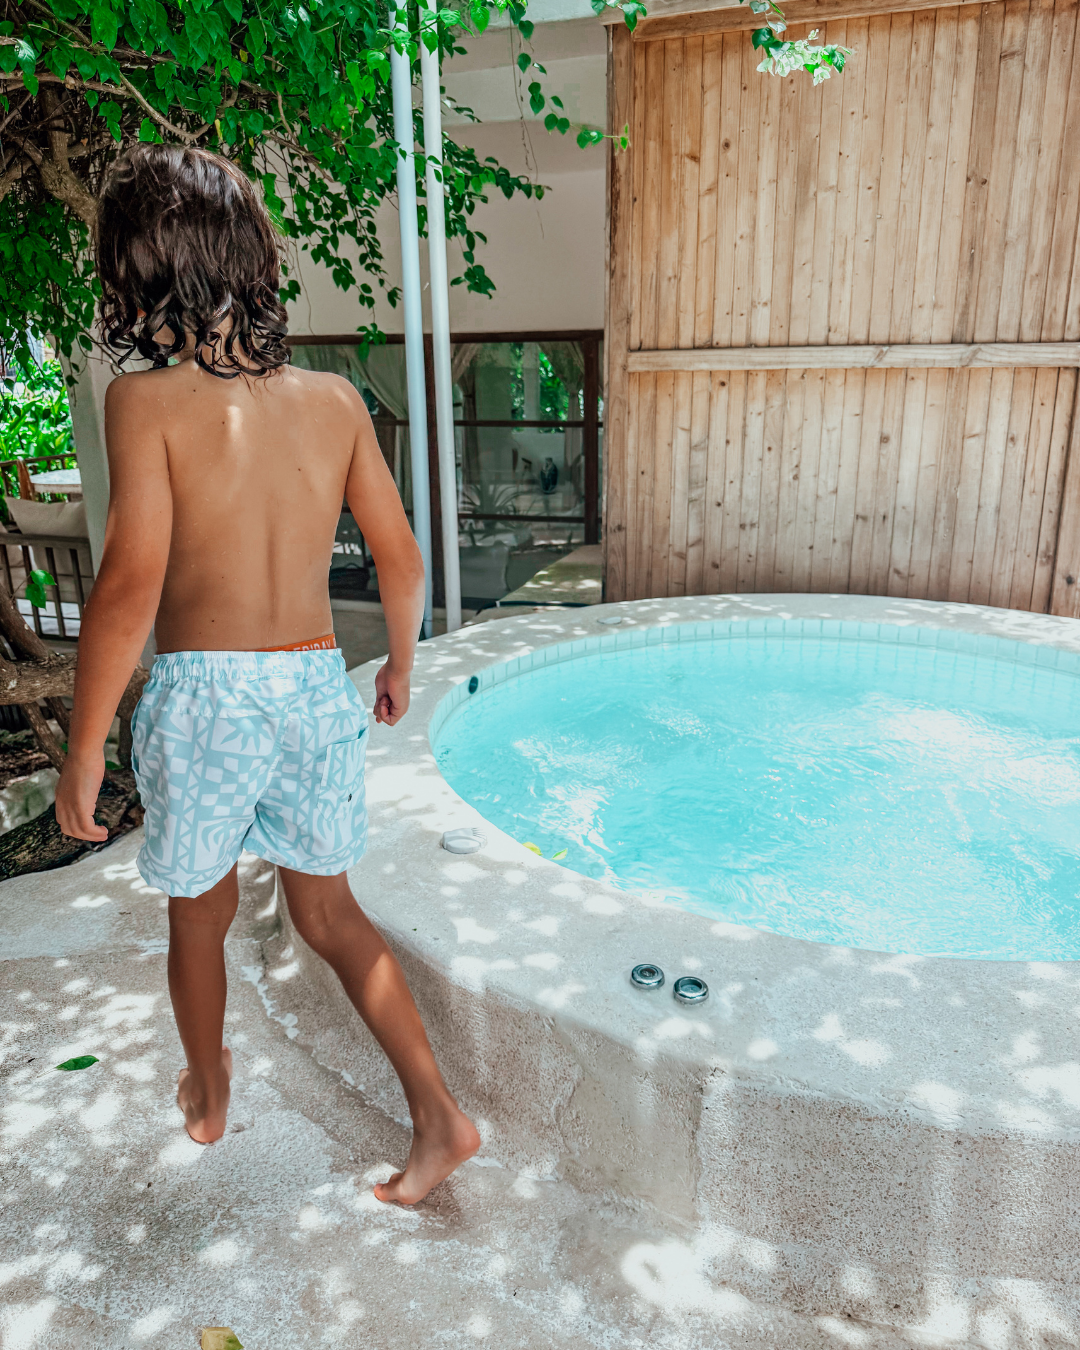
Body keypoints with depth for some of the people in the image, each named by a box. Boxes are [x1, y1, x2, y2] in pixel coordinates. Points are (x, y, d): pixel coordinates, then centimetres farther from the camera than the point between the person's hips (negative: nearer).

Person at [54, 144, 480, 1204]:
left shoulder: (146, 399, -9)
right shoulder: (333, 400, 3)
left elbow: (132, 578, -17)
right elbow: (400, 560, 4)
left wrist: (84, 744, -8)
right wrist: (399, 667, 21)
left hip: (201, 690, -3)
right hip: (317, 683, 4)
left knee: (199, 913, 21)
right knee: (329, 913, 20)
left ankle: (207, 1093, 47)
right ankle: (439, 1115, 22)